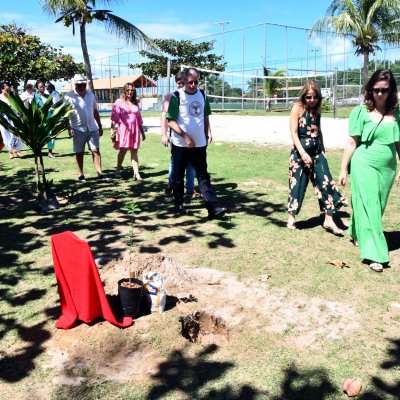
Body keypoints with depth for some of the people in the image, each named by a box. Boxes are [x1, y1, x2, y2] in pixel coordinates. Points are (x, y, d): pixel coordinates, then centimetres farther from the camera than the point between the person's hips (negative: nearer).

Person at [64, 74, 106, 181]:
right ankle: (81, 175, 12)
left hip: (92, 128, 3)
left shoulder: (90, 94, 9)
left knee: (96, 150, -2)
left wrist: (100, 126, 13)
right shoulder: (69, 96, -4)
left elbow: (95, 111, 14)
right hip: (78, 129, -3)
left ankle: (100, 173, -1)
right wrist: (69, 128, -13)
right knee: (79, 152, 4)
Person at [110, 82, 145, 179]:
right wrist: (112, 128, -18)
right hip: (123, 129, -4)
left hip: (135, 130, 4)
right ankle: (118, 170, 13)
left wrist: (142, 131, 18)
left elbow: (139, 118, 19)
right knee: (123, 150, -2)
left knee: (134, 152, 1)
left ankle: (136, 173, -3)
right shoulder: (119, 102, 1)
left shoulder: (135, 103, 16)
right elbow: (114, 117, -7)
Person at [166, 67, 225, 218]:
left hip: (200, 144, 4)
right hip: (180, 145, -4)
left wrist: (207, 135, 12)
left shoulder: (202, 95, 7)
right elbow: (170, 121, -12)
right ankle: (179, 205, 23)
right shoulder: (176, 96, -9)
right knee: (178, 176, 8)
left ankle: (213, 207, -2)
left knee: (203, 176, 2)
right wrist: (185, 136, -19)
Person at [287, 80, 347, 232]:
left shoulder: (317, 109, 9)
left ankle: (328, 220, 7)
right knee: (297, 184, 3)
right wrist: (303, 153, -23)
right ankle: (291, 217, 21)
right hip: (300, 151, -5)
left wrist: (322, 149, 22)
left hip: (317, 151, 5)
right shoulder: (297, 108, -8)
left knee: (326, 183, 0)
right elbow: (293, 133, -14)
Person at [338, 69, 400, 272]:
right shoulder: (361, 112, -4)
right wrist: (343, 170, -2)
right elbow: (351, 143, -2)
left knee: (377, 207, 13)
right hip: (364, 165, -4)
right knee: (368, 206, -5)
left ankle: (357, 234, 37)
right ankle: (374, 253, -2)